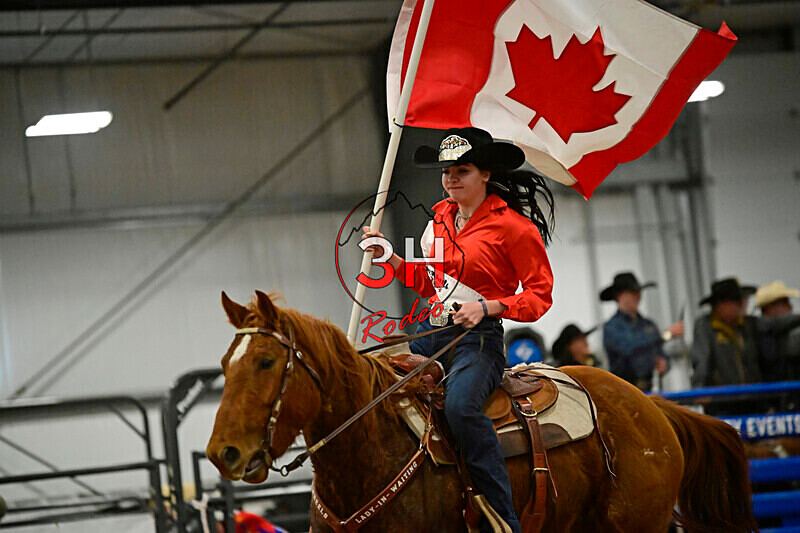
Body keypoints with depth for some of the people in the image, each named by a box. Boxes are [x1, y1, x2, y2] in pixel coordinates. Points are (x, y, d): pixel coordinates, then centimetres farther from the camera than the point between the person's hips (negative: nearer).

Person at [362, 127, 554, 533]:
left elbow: (539, 295, -5)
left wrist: (485, 307, -19)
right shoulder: (441, 217, 14)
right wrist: (388, 257, 10)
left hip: (478, 337, -7)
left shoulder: (512, 225, -6)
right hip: (430, 332, 7)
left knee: (459, 404, -35)